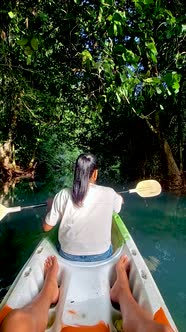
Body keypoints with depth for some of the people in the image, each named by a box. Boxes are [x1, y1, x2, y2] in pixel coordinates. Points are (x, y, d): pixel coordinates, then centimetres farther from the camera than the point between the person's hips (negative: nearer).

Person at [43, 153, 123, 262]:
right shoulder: (108, 194, -19)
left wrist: (50, 206, 12)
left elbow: (46, 227, -7)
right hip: (101, 256, 0)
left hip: (69, 256, 1)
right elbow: (120, 201, 7)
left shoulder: (63, 195, -20)